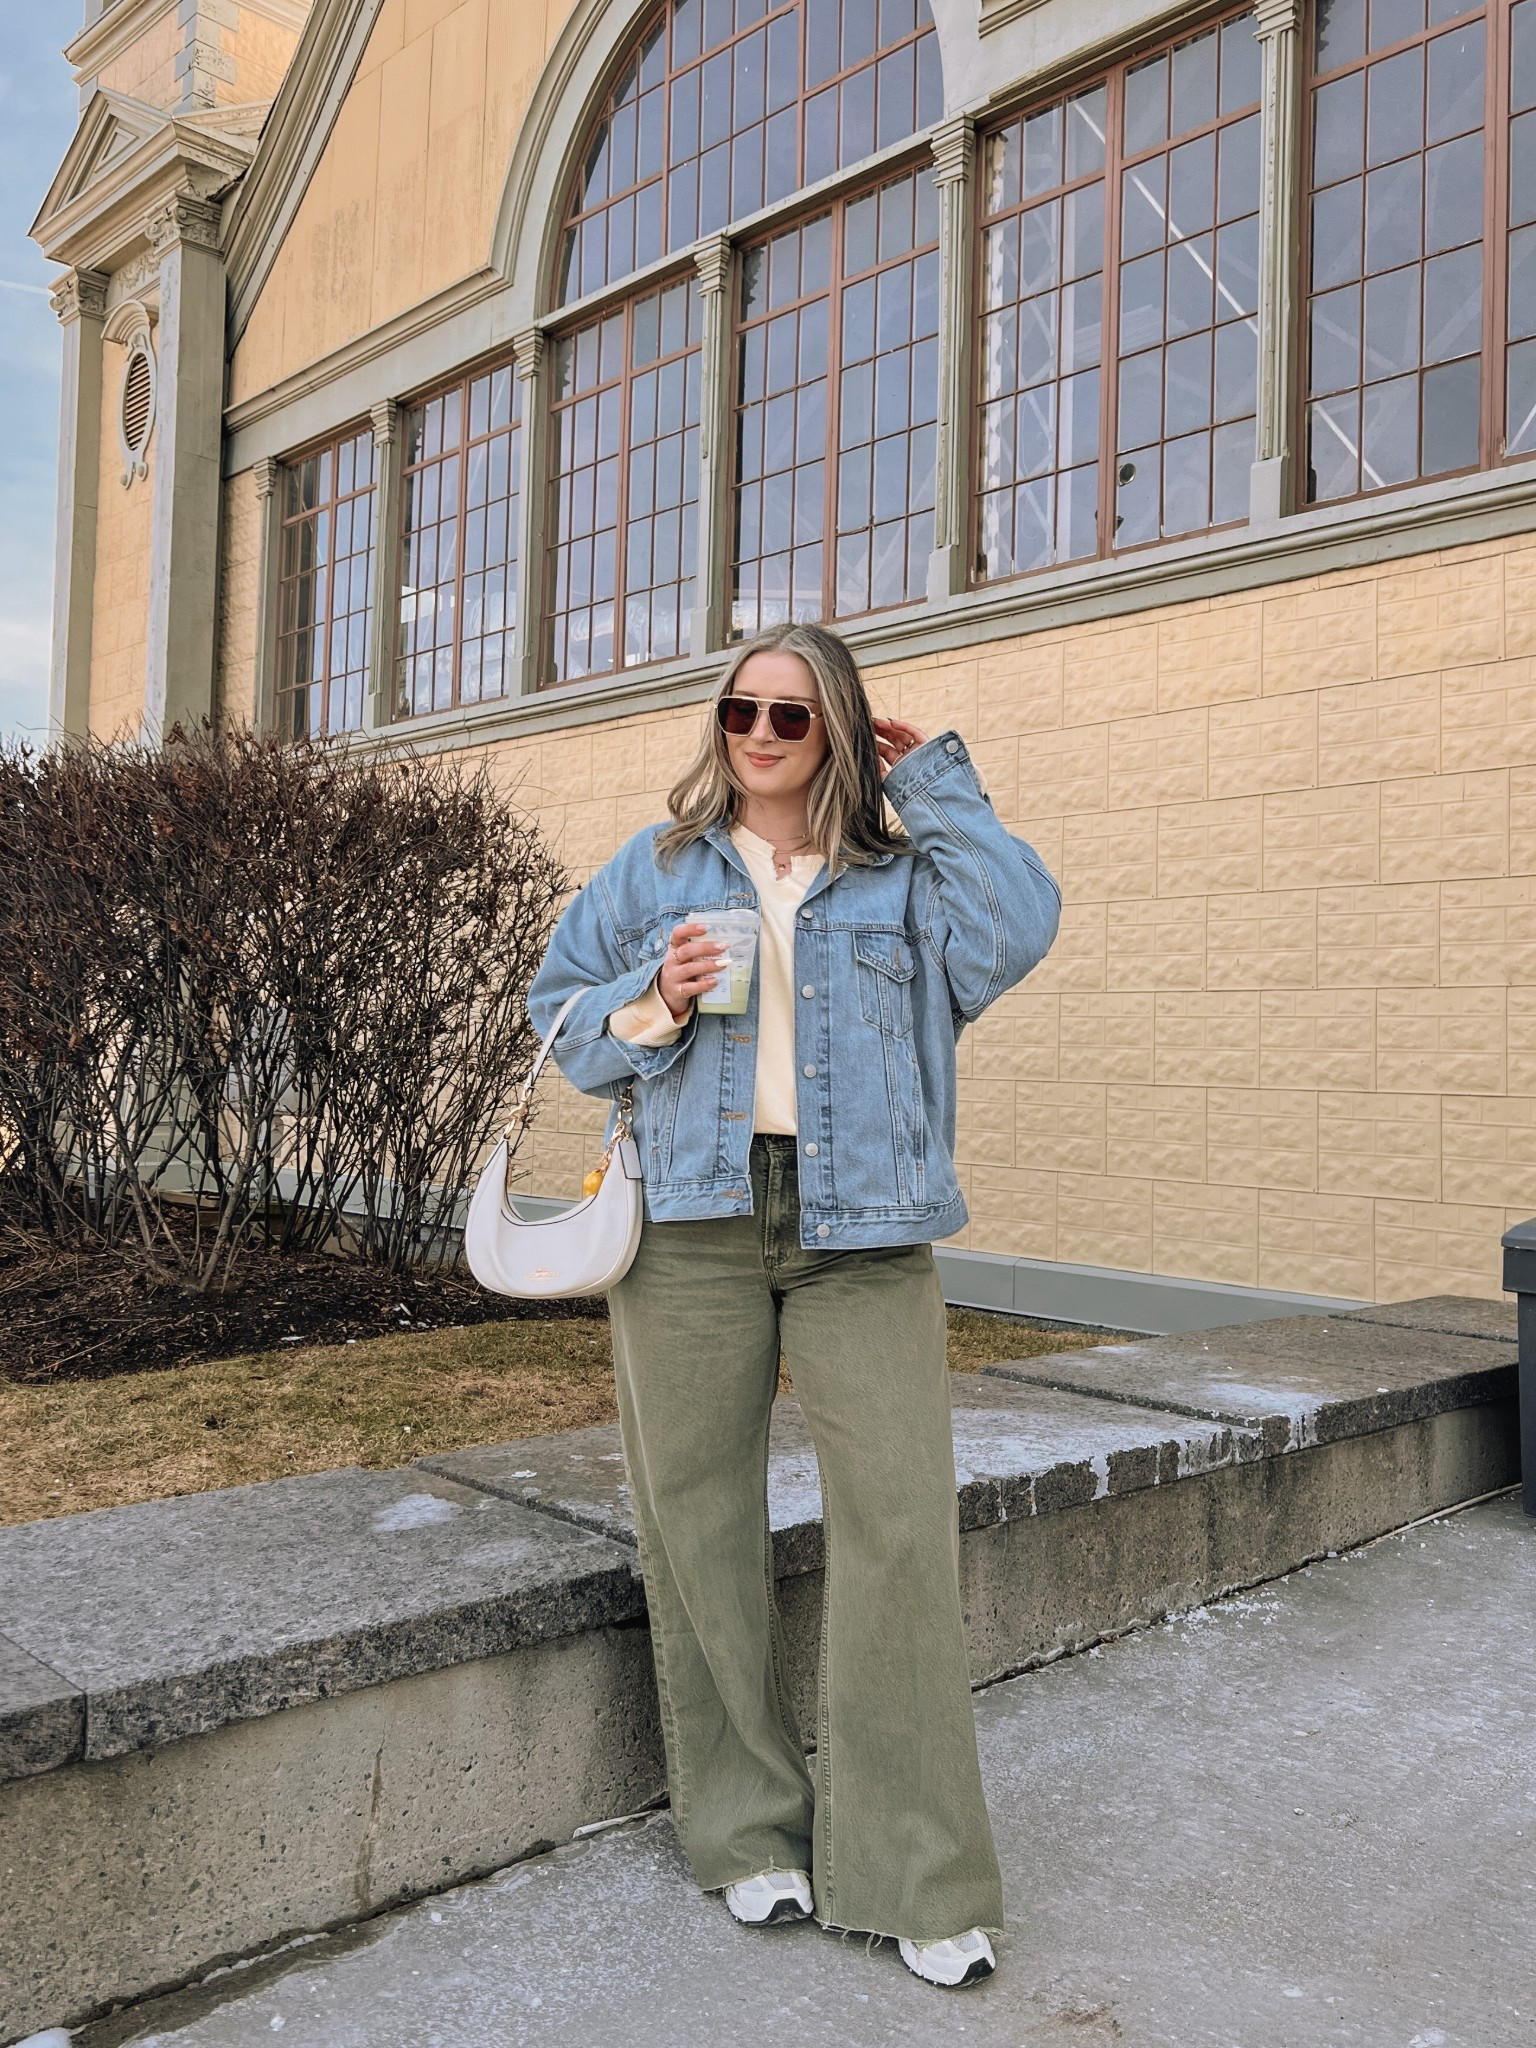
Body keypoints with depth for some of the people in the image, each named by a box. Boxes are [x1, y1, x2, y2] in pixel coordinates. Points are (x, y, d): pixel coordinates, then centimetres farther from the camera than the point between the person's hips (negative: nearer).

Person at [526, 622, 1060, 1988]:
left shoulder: (902, 871, 10)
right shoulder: (658, 868, 13)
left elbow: (1014, 932, -8)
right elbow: (561, 1011, 14)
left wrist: (936, 786, 0)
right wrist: (651, 1003, -6)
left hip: (861, 1231, -1)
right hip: (692, 1223, 2)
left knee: (901, 1529, -6)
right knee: (698, 1526, 6)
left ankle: (919, 1874, 8)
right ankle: (748, 1830, 24)